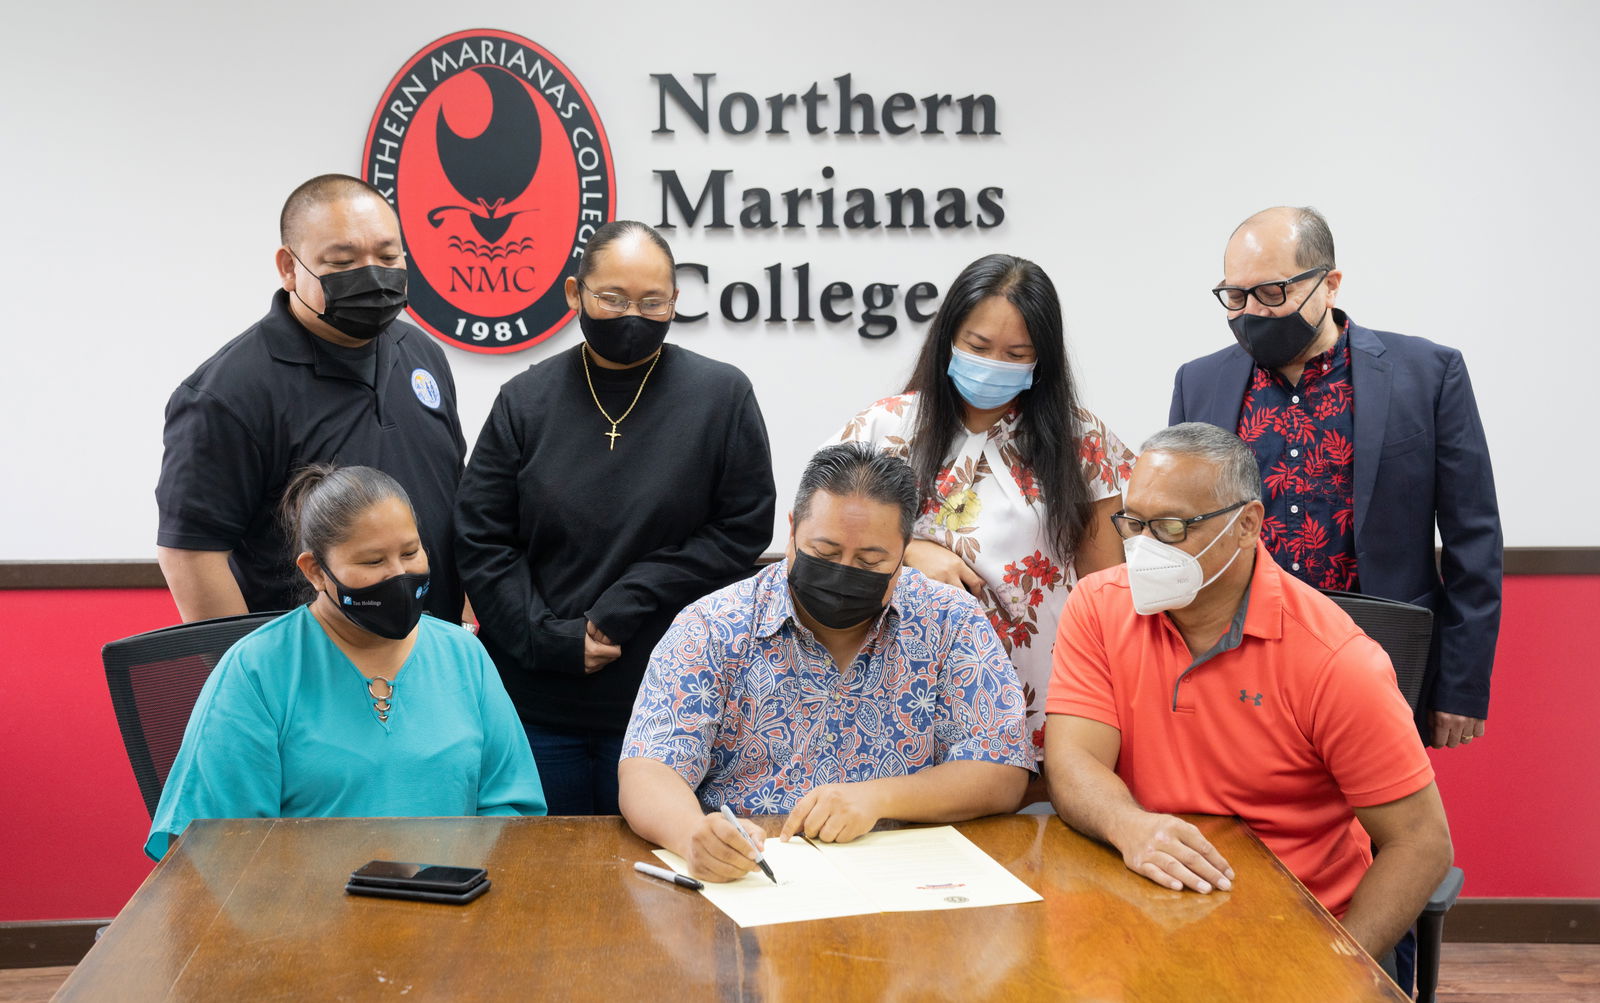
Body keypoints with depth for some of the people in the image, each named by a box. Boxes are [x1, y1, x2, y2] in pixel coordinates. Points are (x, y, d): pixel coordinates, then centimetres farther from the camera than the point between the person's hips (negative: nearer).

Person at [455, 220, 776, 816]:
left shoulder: (721, 396, -1)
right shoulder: (526, 401, 3)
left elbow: (744, 528, -4)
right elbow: (480, 539, 2)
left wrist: (626, 606, -11)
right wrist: (552, 638, -9)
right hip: (538, 703, 2)